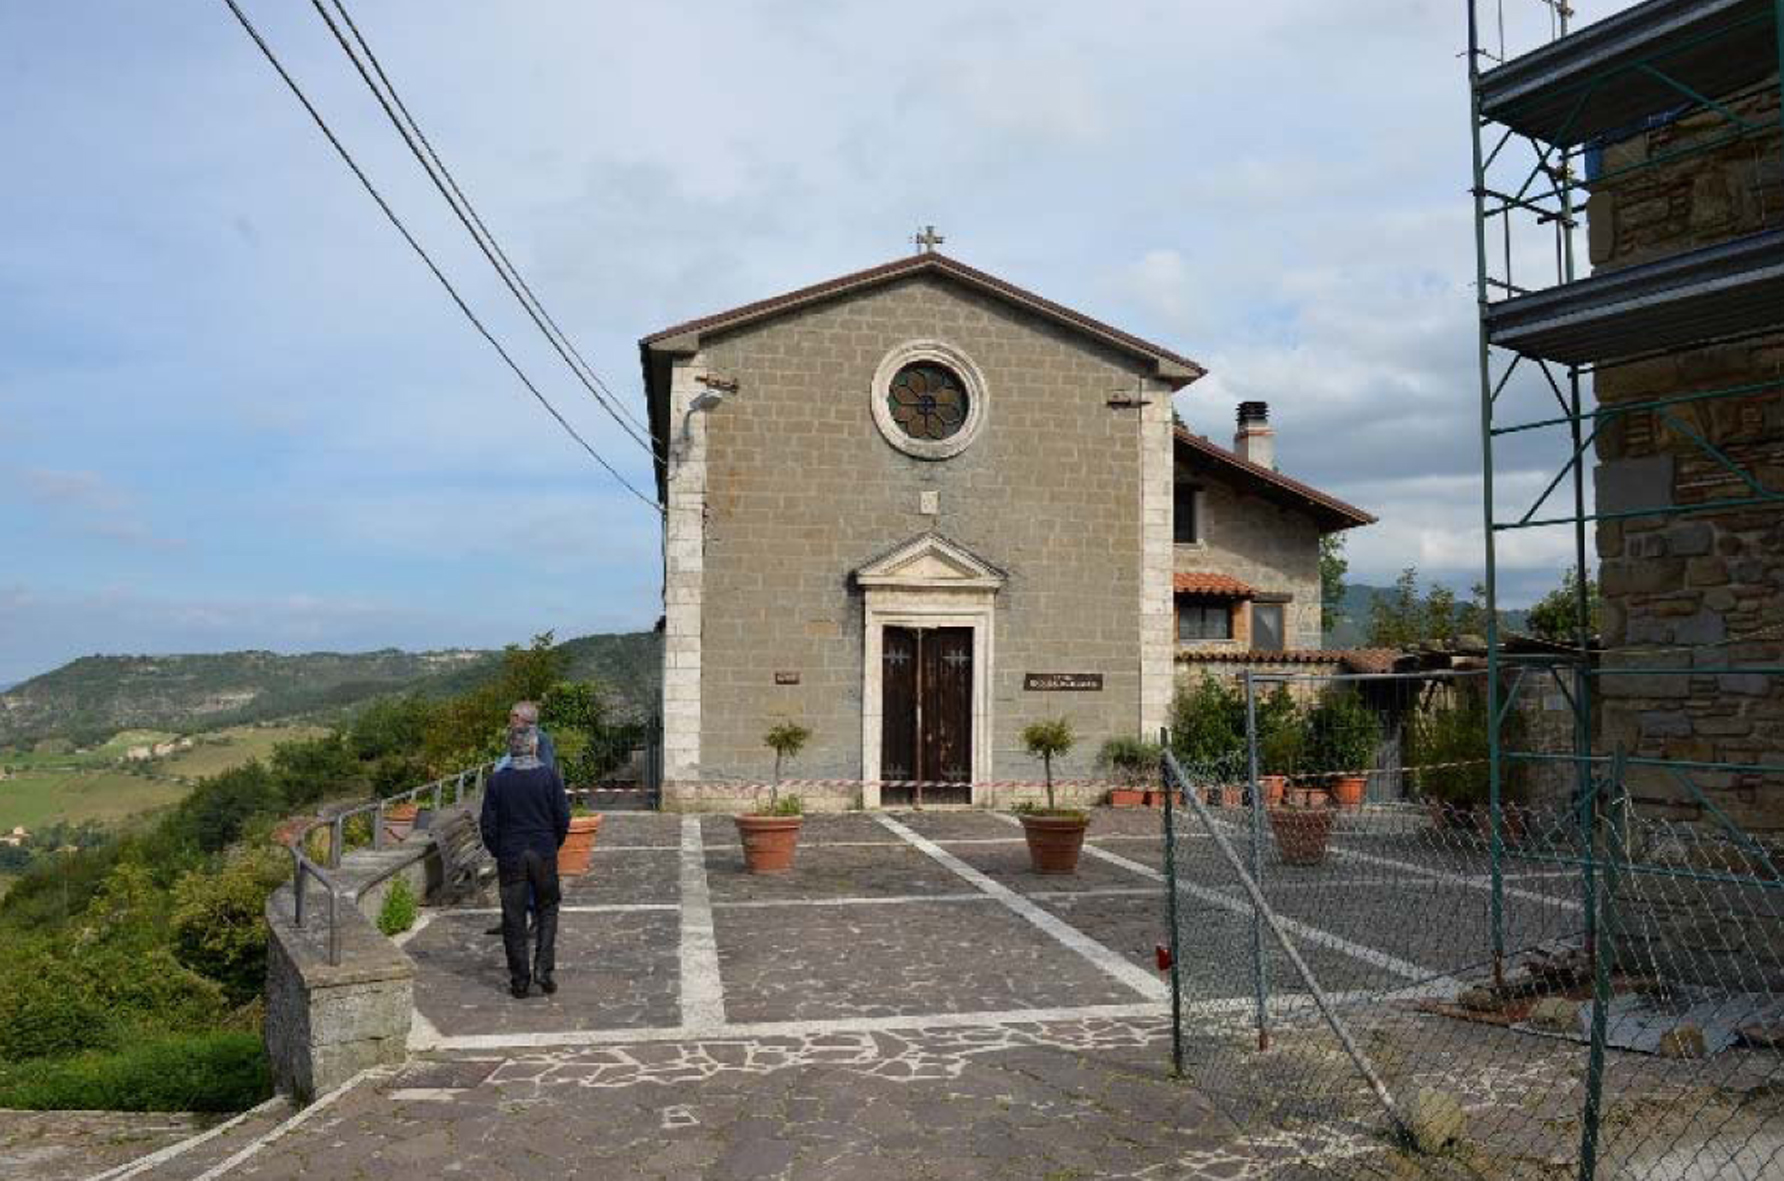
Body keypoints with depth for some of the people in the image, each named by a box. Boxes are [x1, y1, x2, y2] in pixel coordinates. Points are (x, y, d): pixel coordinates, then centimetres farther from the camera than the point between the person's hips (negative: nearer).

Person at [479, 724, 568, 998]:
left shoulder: (497, 780, -5)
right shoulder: (549, 776, -6)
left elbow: (488, 824, -3)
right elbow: (563, 818, -4)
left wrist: (497, 852, 12)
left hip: (509, 857, 0)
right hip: (544, 855, 0)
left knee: (513, 919, 8)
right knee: (547, 909, 15)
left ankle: (519, 980, 12)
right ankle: (544, 967, 2)